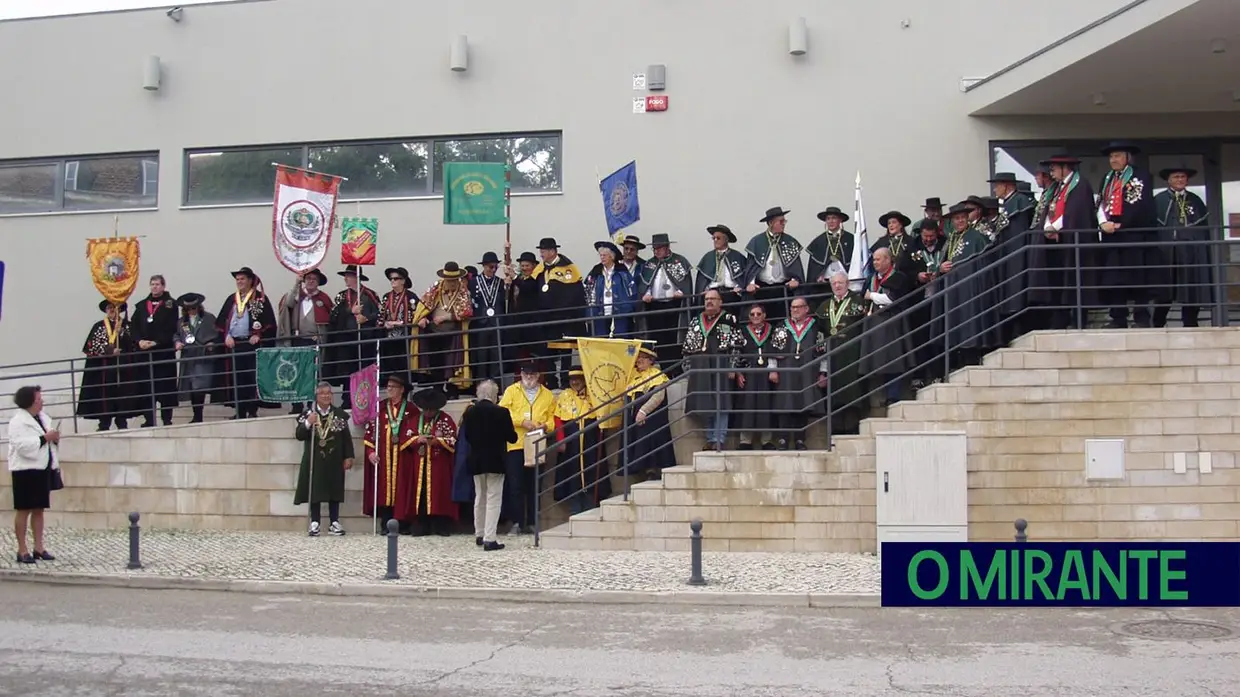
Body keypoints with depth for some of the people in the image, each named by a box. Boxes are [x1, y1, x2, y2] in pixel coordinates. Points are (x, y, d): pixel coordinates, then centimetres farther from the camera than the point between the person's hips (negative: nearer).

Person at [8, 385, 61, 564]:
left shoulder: (43, 418, 13)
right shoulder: (18, 421, -10)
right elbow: (23, 446, -22)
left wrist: (55, 439, 0)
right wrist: (45, 438, -20)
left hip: (43, 469, 7)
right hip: (26, 470, -7)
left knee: (39, 509, 11)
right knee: (23, 510, -1)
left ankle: (39, 547, 16)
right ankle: (22, 550, 4)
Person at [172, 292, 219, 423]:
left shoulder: (209, 318, 3)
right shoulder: (181, 321, 14)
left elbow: (217, 334, 2)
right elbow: (176, 335, 20)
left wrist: (212, 343, -14)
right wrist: (177, 342, 0)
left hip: (204, 357, -5)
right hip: (188, 358, 5)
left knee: (200, 387, -15)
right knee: (191, 388, 8)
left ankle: (198, 416, -8)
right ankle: (197, 416, 18)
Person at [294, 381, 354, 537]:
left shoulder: (340, 414, 3)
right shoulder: (307, 413, 0)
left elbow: (347, 437, 4)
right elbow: (299, 436, -5)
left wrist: (348, 457, -1)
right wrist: (308, 423, -21)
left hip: (334, 460, 1)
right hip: (314, 461, -1)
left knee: (334, 491, 4)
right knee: (314, 491, 0)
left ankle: (334, 523, 12)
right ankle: (315, 524, 7)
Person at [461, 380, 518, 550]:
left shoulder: (469, 412, -3)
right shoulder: (501, 412, -14)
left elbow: (467, 435, 5)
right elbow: (512, 437, -9)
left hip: (476, 461, 5)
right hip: (495, 461, -4)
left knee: (479, 498, 18)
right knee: (493, 500, -1)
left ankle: (479, 535, 28)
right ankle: (489, 539, -6)